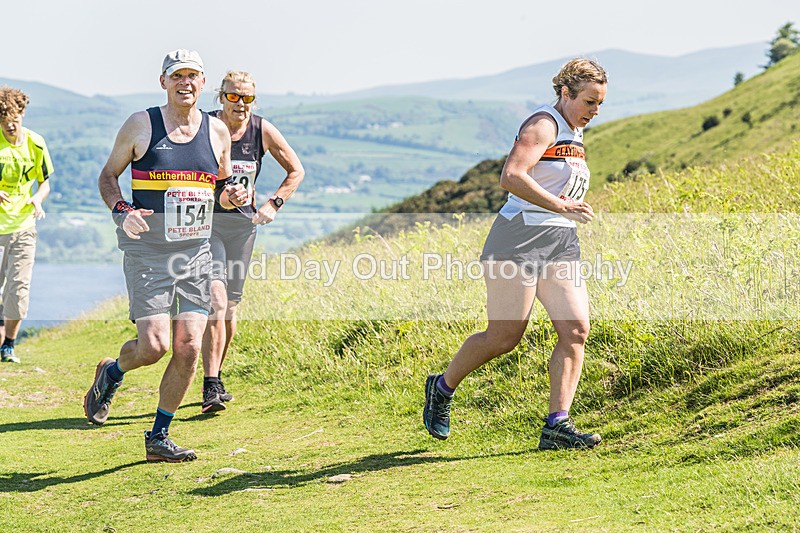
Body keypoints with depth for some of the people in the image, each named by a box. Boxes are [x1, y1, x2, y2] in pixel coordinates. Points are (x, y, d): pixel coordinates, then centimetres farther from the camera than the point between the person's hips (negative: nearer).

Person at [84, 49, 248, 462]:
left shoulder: (217, 132, 8)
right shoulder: (140, 126, -1)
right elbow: (107, 176, 7)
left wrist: (233, 195, -4)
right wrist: (121, 211, -12)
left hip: (196, 253, 3)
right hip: (147, 252, -3)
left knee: (188, 349, -3)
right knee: (153, 345, -13)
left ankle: (159, 437, 13)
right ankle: (110, 373, 22)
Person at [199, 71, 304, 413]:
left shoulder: (262, 131, -2)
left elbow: (296, 170, 9)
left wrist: (273, 204, -3)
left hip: (243, 224, 4)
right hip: (206, 221, -3)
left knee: (230, 307, 10)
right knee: (215, 301, -19)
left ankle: (216, 377, 29)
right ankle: (210, 388, -20)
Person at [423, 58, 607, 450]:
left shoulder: (574, 134, 19)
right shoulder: (544, 124, -10)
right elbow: (511, 177, -24)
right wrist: (560, 206, -25)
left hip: (561, 242, 9)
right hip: (520, 237, -8)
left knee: (576, 329, -8)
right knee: (504, 337, -6)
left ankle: (557, 425, -8)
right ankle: (443, 387, 18)